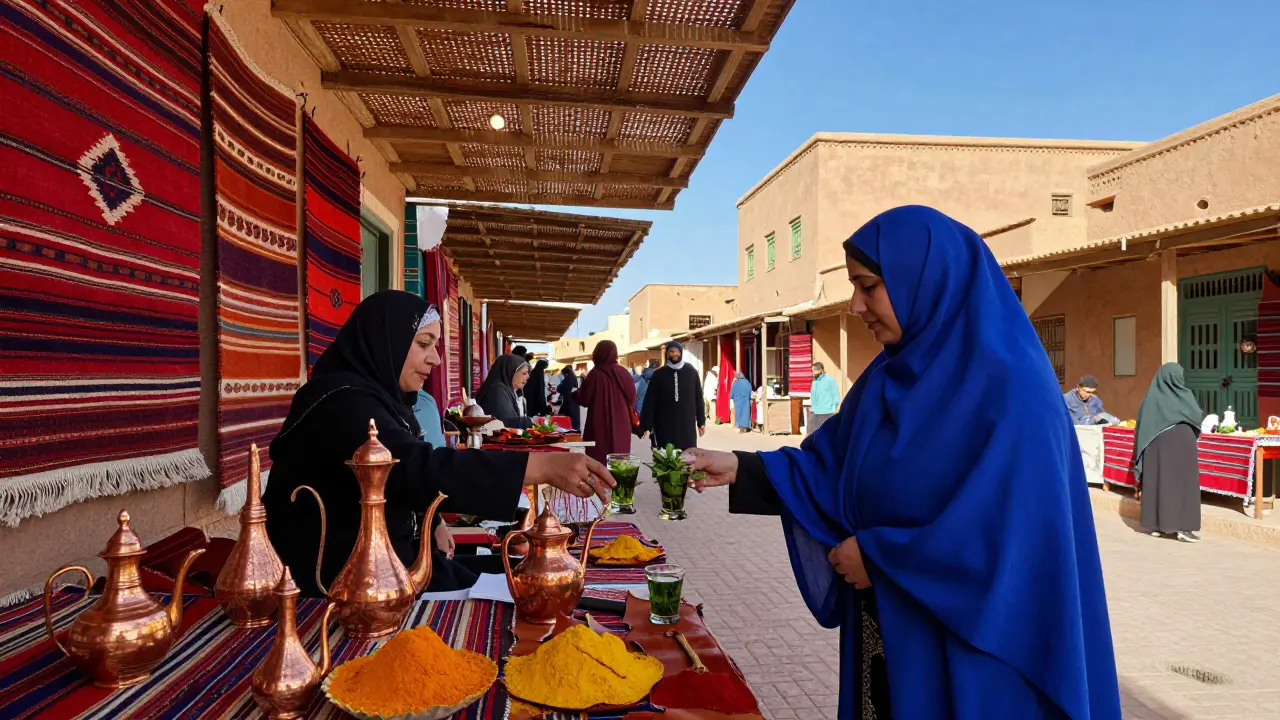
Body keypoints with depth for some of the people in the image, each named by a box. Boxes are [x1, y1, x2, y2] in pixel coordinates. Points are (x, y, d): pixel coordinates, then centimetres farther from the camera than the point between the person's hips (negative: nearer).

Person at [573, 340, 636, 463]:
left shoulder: (596, 374, -11)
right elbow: (632, 398, 5)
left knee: (600, 459, 2)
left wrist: (575, 393, 14)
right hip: (621, 425, 4)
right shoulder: (623, 373, -1)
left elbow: (584, 400, -6)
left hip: (600, 426, -4)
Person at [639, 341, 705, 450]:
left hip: (687, 424, 1)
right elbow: (650, 401, -1)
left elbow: (698, 398, 6)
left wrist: (701, 421, 5)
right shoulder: (659, 374, 0)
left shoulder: (691, 372, 3)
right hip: (665, 425, -1)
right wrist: (646, 426, -6)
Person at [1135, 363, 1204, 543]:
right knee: (1182, 481, 1)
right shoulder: (1183, 395, -8)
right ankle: (1182, 526, -2)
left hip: (1154, 445, 3)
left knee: (1157, 480, 7)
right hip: (1180, 443, -3)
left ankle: (1157, 524, 11)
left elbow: (1142, 423, 1)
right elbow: (1198, 417, 2)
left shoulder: (1151, 396, 0)